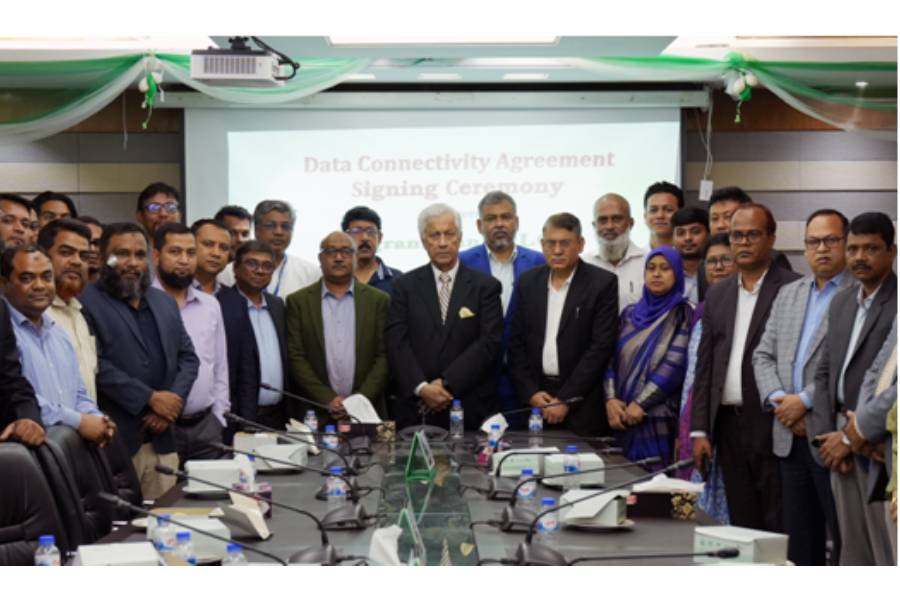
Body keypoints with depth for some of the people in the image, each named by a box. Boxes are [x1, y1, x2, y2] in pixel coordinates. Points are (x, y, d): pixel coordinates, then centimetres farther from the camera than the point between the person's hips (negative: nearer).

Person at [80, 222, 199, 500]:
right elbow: (96, 366, -15)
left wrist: (173, 402, -2)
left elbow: (188, 357, 15)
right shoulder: (86, 302, -6)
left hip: (162, 440, 6)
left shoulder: (165, 302, 17)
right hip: (112, 440, -6)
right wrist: (150, 398, -14)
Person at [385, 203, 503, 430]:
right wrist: (421, 387, -14)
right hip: (416, 409, 1)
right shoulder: (404, 286, 8)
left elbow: (489, 343, -5)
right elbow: (396, 343, -1)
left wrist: (446, 383, -13)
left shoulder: (486, 286, 4)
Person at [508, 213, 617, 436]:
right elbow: (516, 343, 9)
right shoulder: (528, 282, 8)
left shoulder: (602, 283, -5)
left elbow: (602, 346, -9)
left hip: (582, 405, -3)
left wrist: (565, 399, -12)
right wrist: (530, 392, -3)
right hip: (535, 401, 3)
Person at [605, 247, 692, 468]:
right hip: (624, 418, 5)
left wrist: (640, 404, -14)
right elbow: (612, 357, 9)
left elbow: (675, 363, -11)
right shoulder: (630, 314, 15)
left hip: (660, 418, -5)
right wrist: (611, 399, -7)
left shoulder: (684, 314, -1)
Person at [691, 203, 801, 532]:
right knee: (742, 527, 8)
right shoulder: (717, 294, 15)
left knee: (780, 528, -4)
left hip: (775, 426, -5)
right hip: (729, 427, 5)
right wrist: (699, 430, 8)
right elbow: (705, 366, 14)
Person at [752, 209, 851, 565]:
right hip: (791, 435, 6)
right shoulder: (788, 294, 17)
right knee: (799, 540, 12)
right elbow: (763, 355, 15)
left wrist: (806, 400, -16)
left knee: (846, 542, -2)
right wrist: (778, 400, -3)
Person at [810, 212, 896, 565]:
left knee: (887, 552, -6)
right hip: (841, 440, 7)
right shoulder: (841, 302, 15)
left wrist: (853, 437, -12)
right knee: (853, 549, 12)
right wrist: (825, 435, 3)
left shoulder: (896, 303, -11)